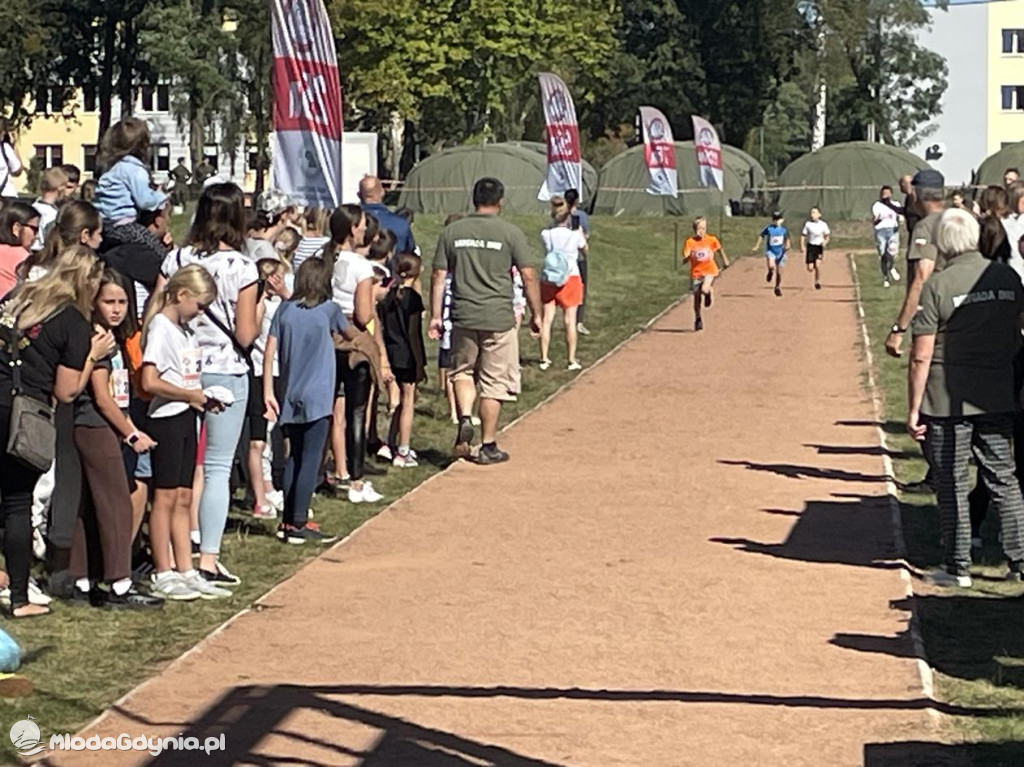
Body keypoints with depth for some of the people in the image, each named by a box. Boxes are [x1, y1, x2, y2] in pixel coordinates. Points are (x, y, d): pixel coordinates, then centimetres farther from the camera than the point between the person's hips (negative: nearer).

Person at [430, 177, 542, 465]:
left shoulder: (452, 231, 4)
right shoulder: (511, 233, -3)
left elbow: (439, 276, 4)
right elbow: (529, 276, -4)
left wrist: (435, 316, 10)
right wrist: (536, 314, 6)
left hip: (463, 317, 2)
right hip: (499, 318, -2)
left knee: (463, 371, 21)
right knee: (495, 381, 7)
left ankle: (465, 419, -3)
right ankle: (488, 446, 10)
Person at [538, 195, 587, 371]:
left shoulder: (545, 234, -4)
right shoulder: (575, 234, -8)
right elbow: (584, 253, 7)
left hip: (547, 279, 2)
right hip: (570, 278, -2)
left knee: (547, 319, 6)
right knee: (570, 320, 3)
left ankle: (544, 359, 7)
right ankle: (572, 360, 5)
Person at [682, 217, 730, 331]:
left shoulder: (711, 240, -4)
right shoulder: (690, 242, -8)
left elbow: (720, 249, 15)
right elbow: (685, 257, -12)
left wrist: (725, 260, 26)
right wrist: (687, 257, -35)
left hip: (710, 270, -1)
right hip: (696, 272, 1)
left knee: (705, 290, -26)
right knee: (697, 297, 7)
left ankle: (709, 292, 13)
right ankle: (698, 319, 29)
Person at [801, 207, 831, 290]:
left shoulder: (823, 225, -4)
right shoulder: (807, 224, -4)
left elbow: (827, 236, 6)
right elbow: (803, 235, 2)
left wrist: (825, 242, -15)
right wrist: (802, 246, -10)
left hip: (819, 246, -1)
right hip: (810, 246, 1)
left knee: (817, 264, -19)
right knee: (810, 268, -5)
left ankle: (817, 282, 1)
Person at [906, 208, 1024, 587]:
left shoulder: (938, 285, -12)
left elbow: (921, 356, -12)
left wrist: (914, 409, -7)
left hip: (947, 402, -4)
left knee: (952, 485, 5)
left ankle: (958, 567, 9)